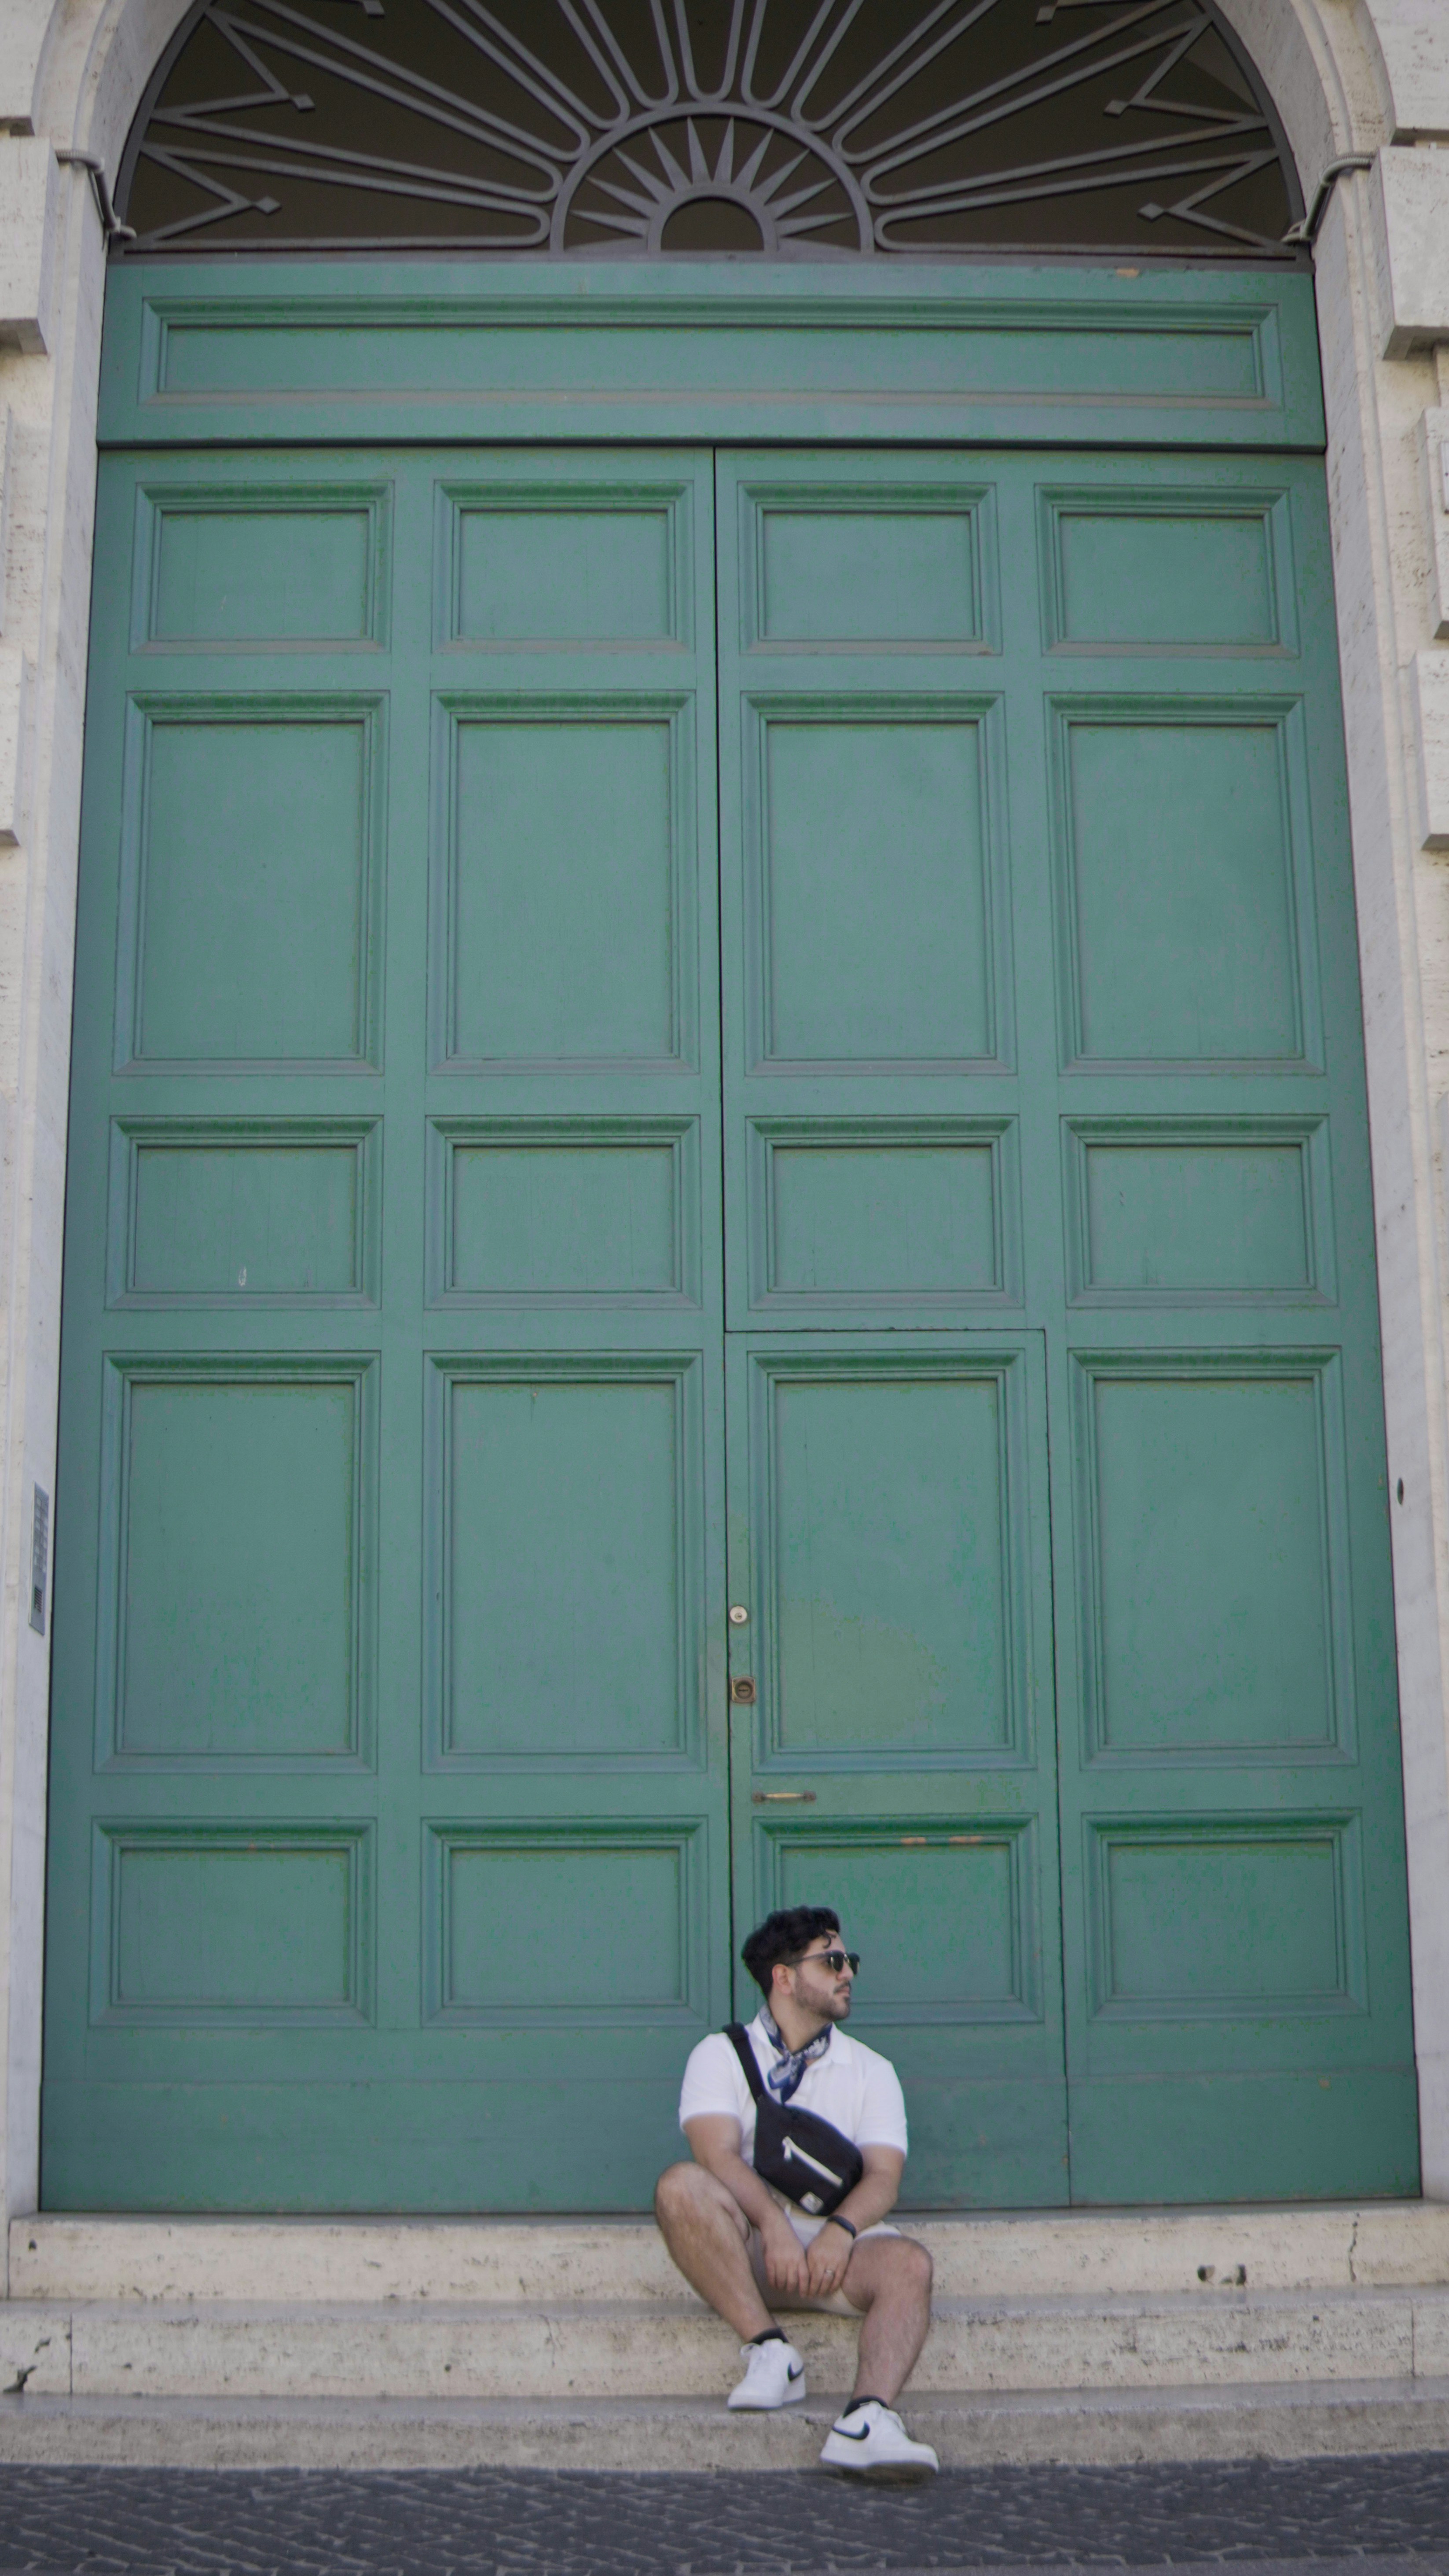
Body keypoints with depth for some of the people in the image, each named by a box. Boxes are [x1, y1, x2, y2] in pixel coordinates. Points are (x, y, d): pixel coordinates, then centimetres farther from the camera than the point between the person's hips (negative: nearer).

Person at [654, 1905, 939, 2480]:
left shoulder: (871, 2071, 17)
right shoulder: (722, 2055, 9)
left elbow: (883, 2178, 2)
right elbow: (718, 2154, -9)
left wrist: (840, 2232, -20)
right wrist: (774, 2224, -27)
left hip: (838, 2242, 2)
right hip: (748, 2244, -1)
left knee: (907, 2264, -30)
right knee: (681, 2186, -31)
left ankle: (867, 2421, -48)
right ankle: (769, 2350, -28)